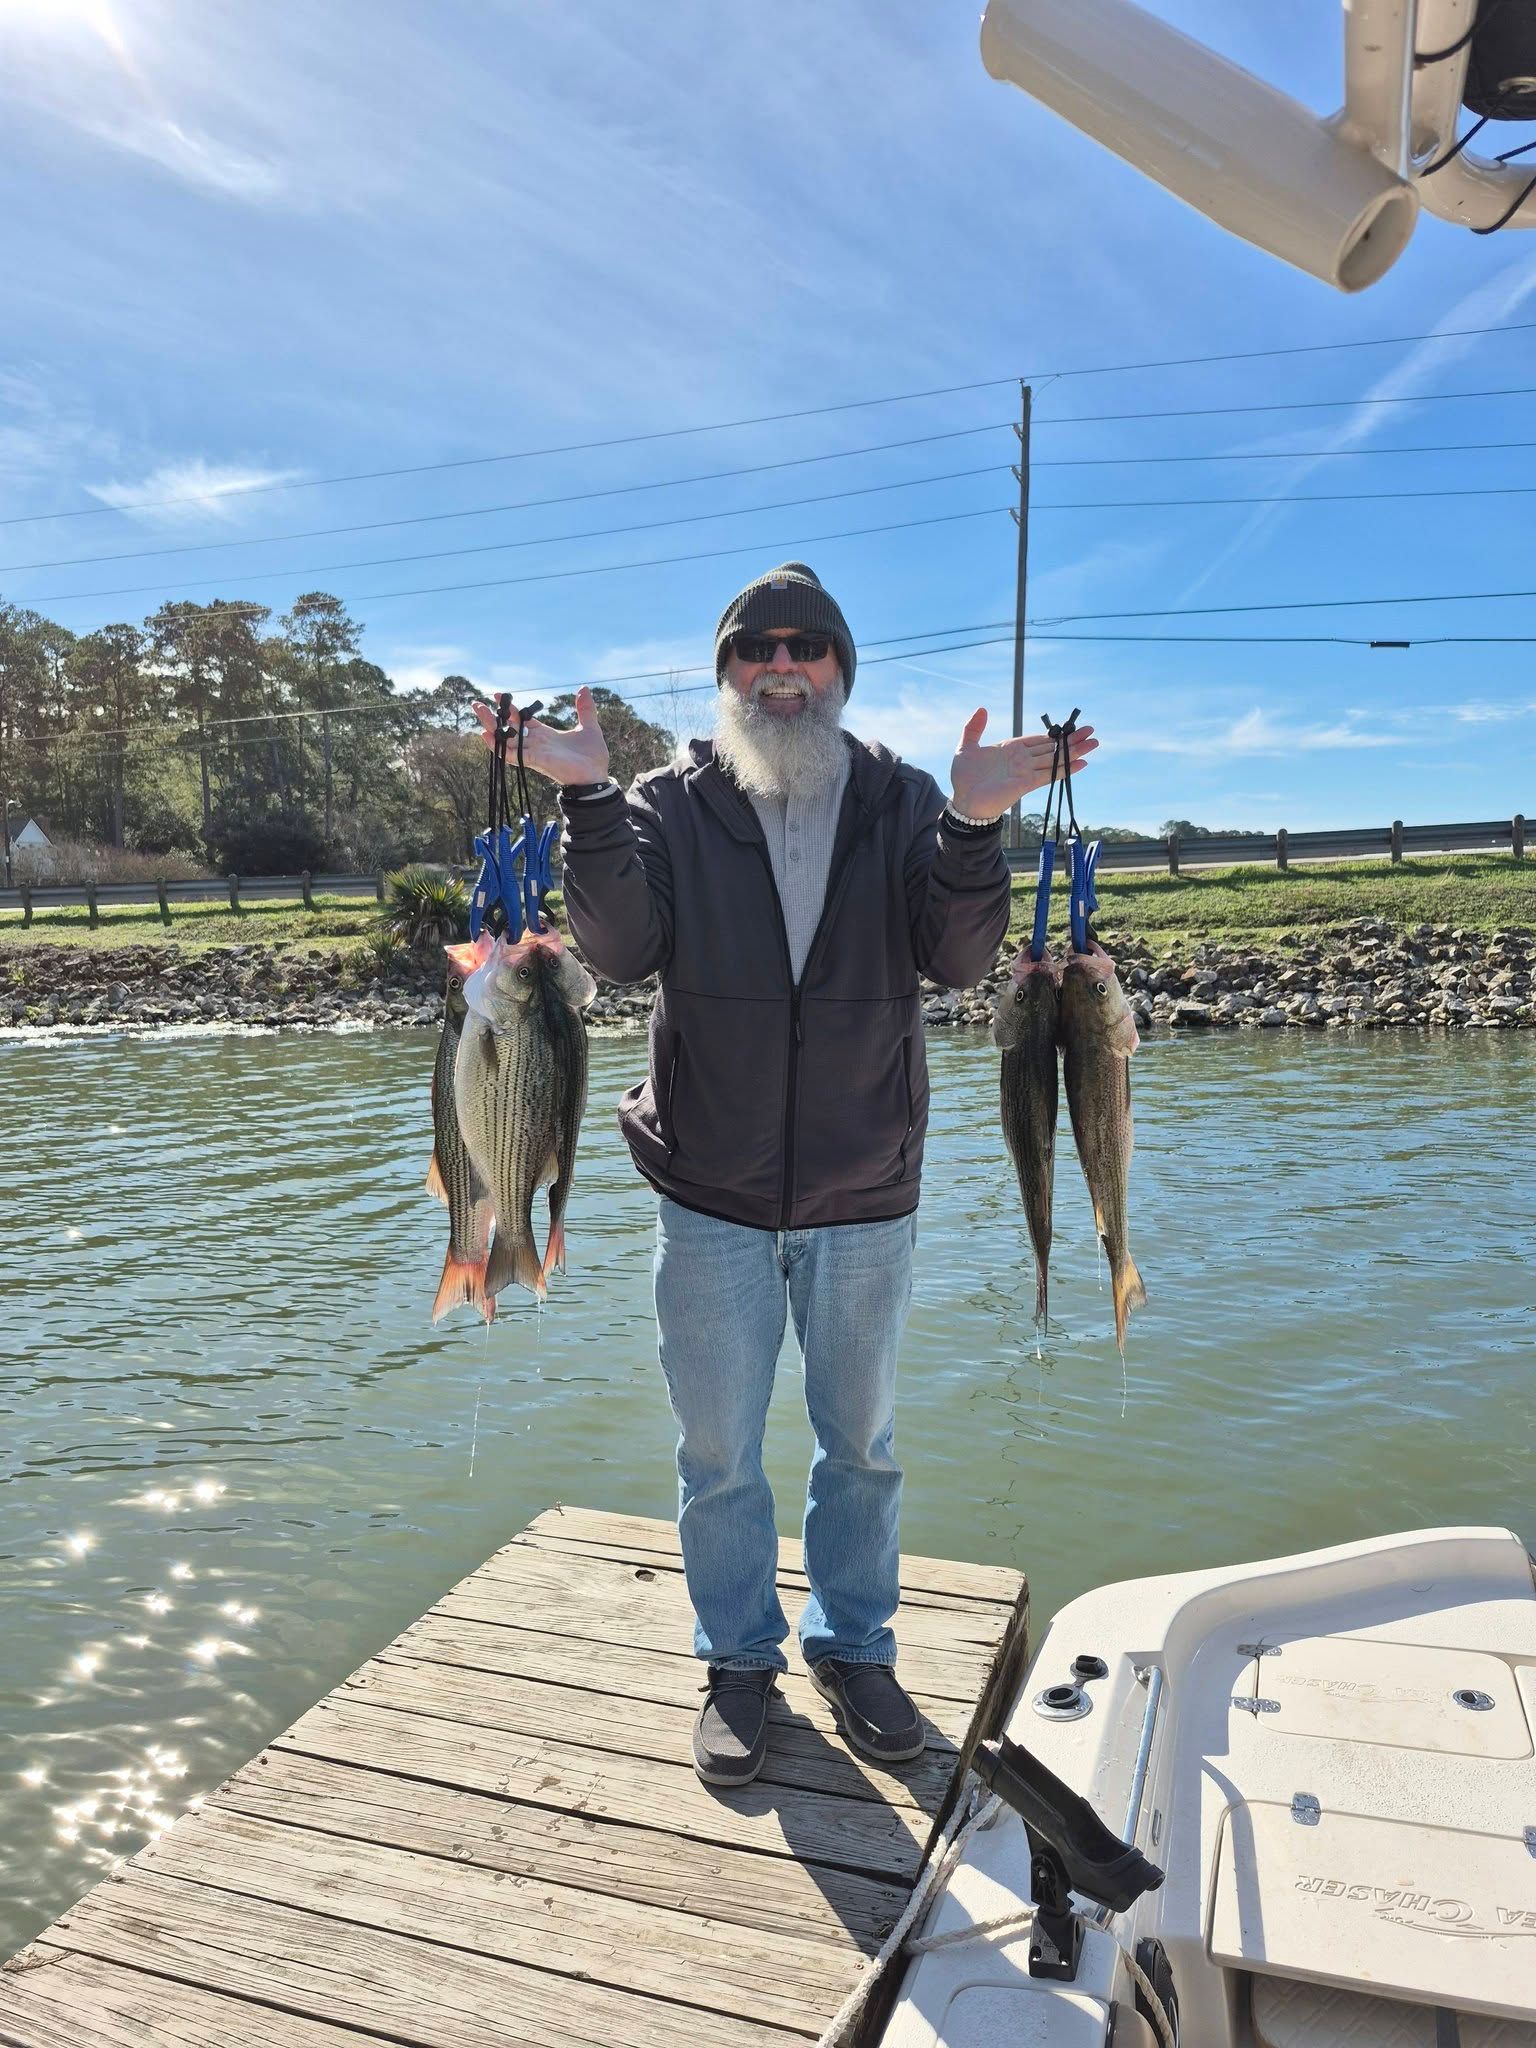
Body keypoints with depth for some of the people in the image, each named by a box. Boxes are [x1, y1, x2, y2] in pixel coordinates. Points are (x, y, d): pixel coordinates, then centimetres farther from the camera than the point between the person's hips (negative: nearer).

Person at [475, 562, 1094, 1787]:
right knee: (718, 1455, 13)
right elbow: (623, 949, -16)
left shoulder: (903, 803, 0)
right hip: (711, 1198, 0)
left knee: (863, 1445, 17)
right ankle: (739, 1663, 35)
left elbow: (959, 958, -12)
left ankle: (854, 1646, 39)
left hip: (866, 1198, 1)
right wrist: (590, 801, -28)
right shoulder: (673, 803, -2)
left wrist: (975, 829, -28)